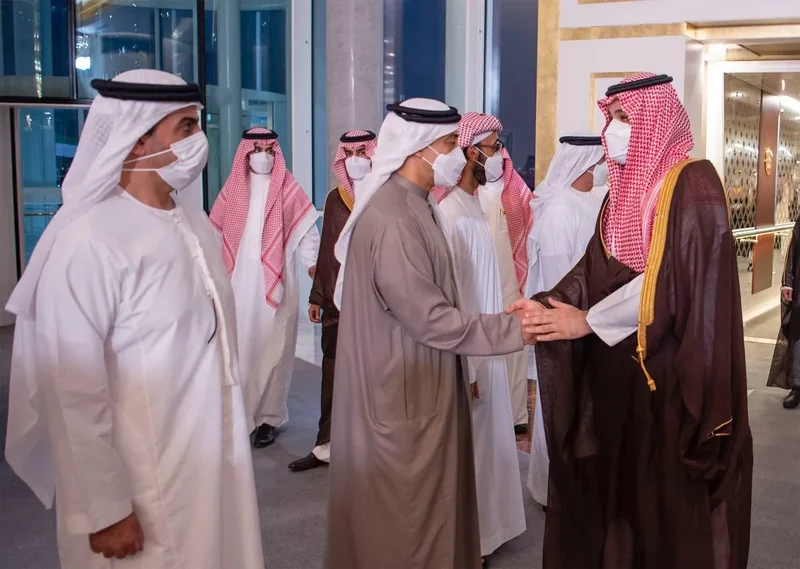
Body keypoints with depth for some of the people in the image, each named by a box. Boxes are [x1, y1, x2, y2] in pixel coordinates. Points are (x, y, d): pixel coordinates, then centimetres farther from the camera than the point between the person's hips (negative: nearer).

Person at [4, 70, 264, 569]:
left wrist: (231, 439, 16)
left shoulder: (193, 221, 5)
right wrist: (104, 509, -16)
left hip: (218, 457, 7)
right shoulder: (90, 242, -21)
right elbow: (74, 394, -20)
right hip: (147, 483, -7)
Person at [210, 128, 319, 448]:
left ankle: (269, 417, 9)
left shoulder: (289, 191, 1)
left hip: (277, 286, -2)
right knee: (239, 351, 3)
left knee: (273, 352, 1)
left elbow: (306, 233, -2)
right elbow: (216, 235, 11)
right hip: (238, 286, 2)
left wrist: (317, 273, -12)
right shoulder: (231, 191, 9)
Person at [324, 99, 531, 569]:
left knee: (421, 508, 21)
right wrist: (516, 329, -20)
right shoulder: (393, 219, -24)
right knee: (407, 517, 6)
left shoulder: (411, 206, 8)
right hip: (403, 394, -10)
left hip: (418, 386, 10)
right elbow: (430, 320, -25)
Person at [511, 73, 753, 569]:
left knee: (669, 498, 3)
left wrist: (588, 320, -17)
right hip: (616, 368, 7)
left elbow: (674, 279, -20)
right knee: (613, 487, 11)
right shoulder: (625, 190, 13)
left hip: (673, 371, -7)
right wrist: (547, 307, -12)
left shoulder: (694, 183, -11)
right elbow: (595, 268, 6)